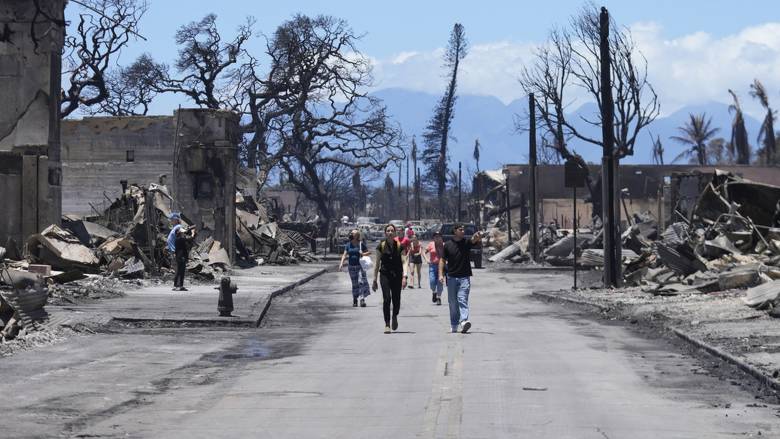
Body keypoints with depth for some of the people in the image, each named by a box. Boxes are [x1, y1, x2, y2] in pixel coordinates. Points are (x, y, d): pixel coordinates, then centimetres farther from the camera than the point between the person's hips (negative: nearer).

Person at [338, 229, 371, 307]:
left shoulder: (361, 244, -2)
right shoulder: (348, 245, 6)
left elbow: (368, 252, 4)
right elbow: (345, 254, 2)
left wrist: (363, 254, -16)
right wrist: (341, 263, -12)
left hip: (360, 266, -3)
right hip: (351, 266, 3)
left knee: (361, 281, -15)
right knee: (354, 283, 8)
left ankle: (362, 299, -17)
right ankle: (354, 299, 19)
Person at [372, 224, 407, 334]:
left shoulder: (399, 245, 3)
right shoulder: (381, 246, 4)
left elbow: (403, 262, -1)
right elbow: (377, 263, 8)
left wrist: (404, 276, -14)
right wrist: (375, 280, 7)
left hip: (397, 275, 1)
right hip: (385, 275, -1)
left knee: (396, 300, 0)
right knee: (386, 298, -14)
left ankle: (395, 316, 33)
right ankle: (387, 324, -6)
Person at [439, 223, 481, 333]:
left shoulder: (467, 242, 3)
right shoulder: (448, 245, 4)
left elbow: (475, 240, -18)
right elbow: (442, 260, 6)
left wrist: (477, 237, -42)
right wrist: (441, 274, -5)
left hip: (464, 277, -1)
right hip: (451, 277, 1)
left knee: (462, 299, -15)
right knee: (453, 302, 7)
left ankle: (463, 321, -27)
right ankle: (454, 325, 17)